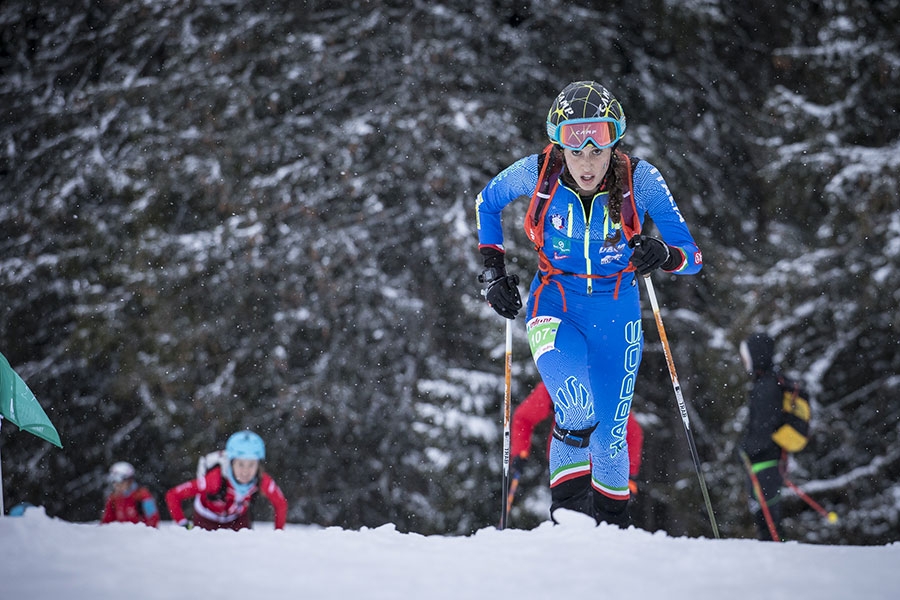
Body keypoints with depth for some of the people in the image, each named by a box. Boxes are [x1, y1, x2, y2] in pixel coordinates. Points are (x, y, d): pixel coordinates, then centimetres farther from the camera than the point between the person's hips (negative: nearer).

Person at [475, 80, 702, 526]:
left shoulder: (639, 180, -17)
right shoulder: (537, 173, -16)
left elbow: (692, 258, -14)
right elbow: (487, 202, 7)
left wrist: (664, 254, -36)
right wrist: (492, 268, -1)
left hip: (617, 316, 1)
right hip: (554, 309, -1)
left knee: (609, 439, 8)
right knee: (577, 413, -28)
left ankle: (613, 528, 33)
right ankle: (566, 513, -7)